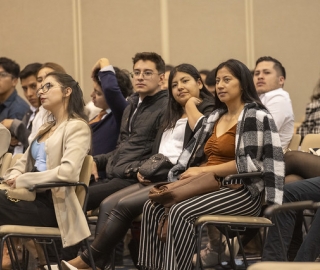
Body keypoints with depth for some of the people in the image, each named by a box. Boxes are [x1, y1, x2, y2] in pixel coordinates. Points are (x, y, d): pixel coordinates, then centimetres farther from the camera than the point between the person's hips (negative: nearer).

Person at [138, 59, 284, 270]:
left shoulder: (255, 116, -4)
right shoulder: (215, 117, 20)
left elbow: (250, 164, -14)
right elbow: (193, 154, 18)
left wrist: (204, 170, -15)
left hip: (243, 192, -8)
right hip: (211, 188, 8)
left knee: (180, 212, -30)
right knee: (153, 207, -13)